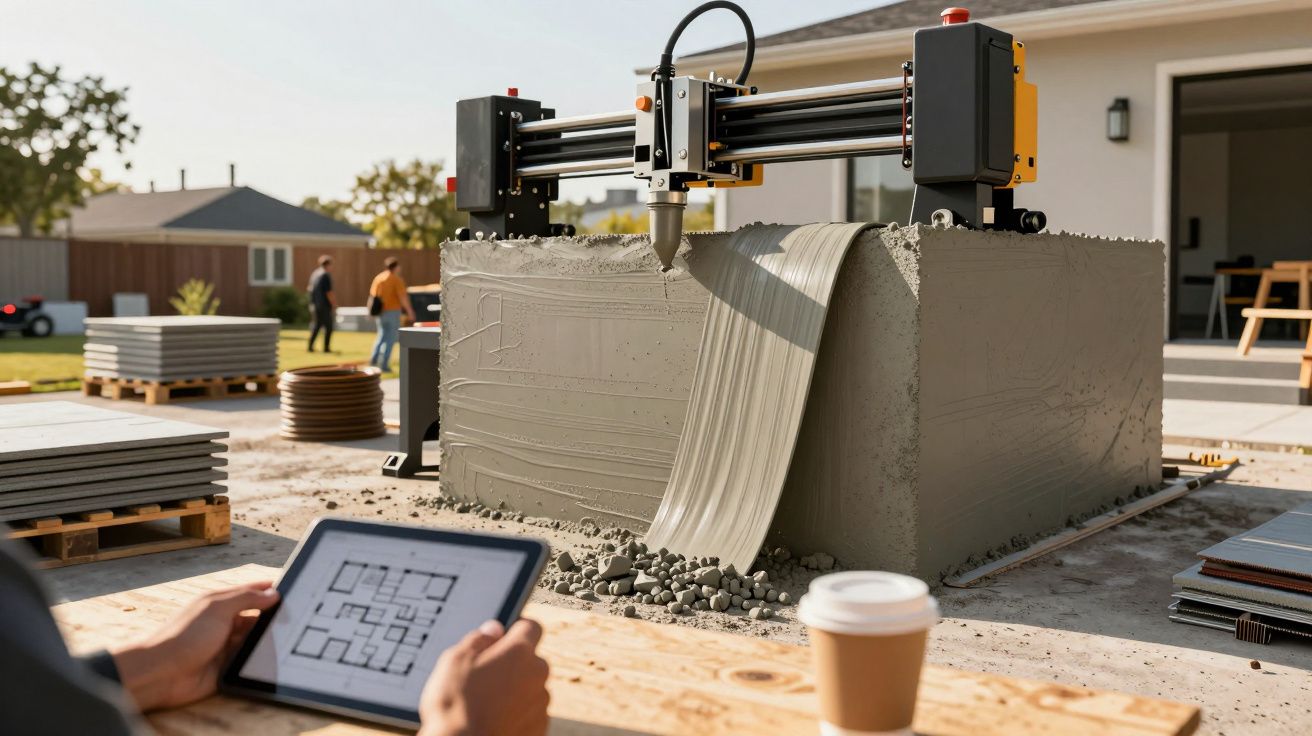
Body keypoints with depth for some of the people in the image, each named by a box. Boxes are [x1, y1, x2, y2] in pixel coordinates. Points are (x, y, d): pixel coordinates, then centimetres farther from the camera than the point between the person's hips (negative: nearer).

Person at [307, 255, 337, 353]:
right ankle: (326, 347, 0)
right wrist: (334, 304, -8)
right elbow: (329, 292, -18)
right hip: (324, 305, -8)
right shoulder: (326, 275, -15)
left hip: (314, 304, 8)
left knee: (316, 325, 14)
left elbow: (309, 288, 18)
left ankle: (310, 345, 10)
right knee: (328, 326, 0)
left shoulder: (314, 274, 12)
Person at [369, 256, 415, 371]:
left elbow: (372, 295, 12)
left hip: (381, 312, 6)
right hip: (393, 311, -6)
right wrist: (410, 311, -10)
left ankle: (374, 358, 12)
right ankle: (384, 364, -2)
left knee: (382, 335, 22)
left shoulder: (378, 278, 7)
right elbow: (403, 297, -17)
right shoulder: (397, 280, -12)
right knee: (391, 338, 1)